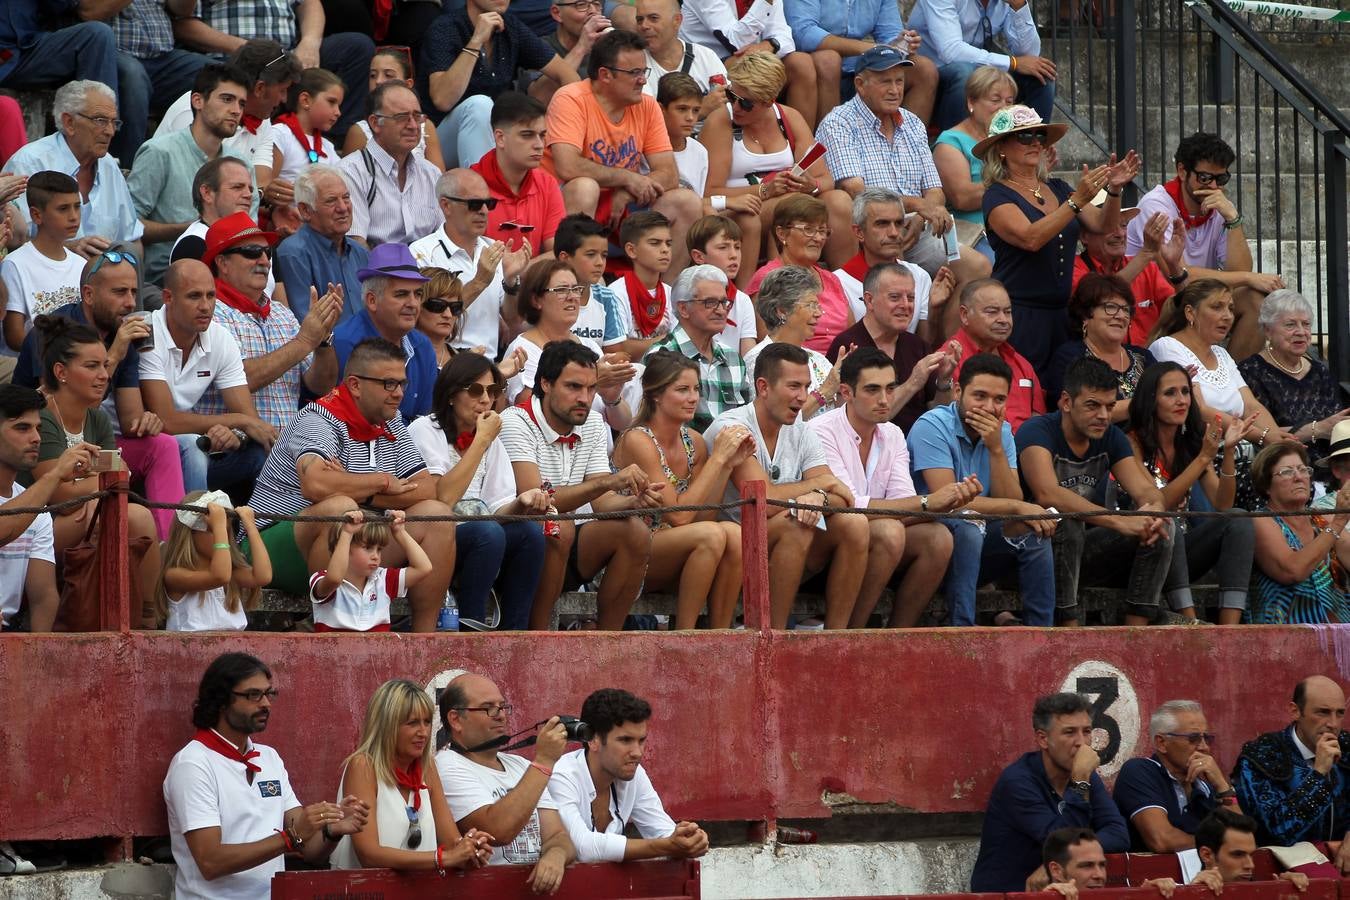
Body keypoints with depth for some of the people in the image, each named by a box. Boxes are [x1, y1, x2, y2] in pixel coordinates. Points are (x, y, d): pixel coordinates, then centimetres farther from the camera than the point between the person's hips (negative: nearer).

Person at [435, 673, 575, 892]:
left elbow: (557, 836, 11)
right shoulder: (447, 767, -5)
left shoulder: (521, 766, 18)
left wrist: (555, 855, -13)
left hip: (533, 883, 6)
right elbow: (498, 831, -17)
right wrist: (544, 762, -14)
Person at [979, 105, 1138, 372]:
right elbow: (1030, 238, -21)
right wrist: (1077, 201, -27)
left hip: (1060, 313, 6)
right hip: (1020, 316, -6)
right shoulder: (998, 196, -4)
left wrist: (1114, 191, -12)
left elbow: (1102, 225, 7)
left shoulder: (1057, 188, 14)